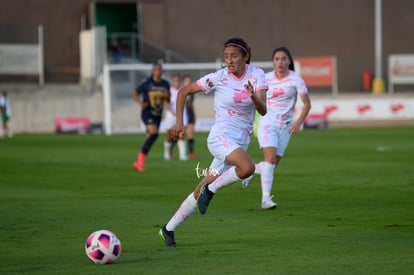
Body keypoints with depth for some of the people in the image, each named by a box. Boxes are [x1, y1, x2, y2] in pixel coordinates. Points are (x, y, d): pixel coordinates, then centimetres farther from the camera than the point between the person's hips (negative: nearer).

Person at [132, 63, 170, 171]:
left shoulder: (165, 84, 7)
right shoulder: (147, 83, -6)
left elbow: (168, 100, 16)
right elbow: (135, 93, 2)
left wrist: (167, 96, -8)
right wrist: (140, 103, -16)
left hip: (158, 115, 6)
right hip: (147, 112, -6)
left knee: (150, 138, 7)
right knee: (154, 133, -25)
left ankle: (138, 162, 19)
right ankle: (141, 158, -15)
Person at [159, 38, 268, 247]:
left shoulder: (256, 75, -1)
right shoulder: (218, 78, -8)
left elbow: (263, 110, -12)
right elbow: (184, 91, 4)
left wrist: (254, 96, -32)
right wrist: (179, 122, -3)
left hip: (240, 143, 4)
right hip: (220, 137, -4)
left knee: (201, 193, 5)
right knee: (248, 168, -34)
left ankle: (168, 230, 18)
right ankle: (210, 189, -11)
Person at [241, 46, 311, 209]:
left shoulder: (295, 80, -6)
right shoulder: (266, 78, 0)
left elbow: (307, 103, -2)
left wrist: (298, 123, -13)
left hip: (285, 127, 1)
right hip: (267, 123, -1)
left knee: (273, 164, 5)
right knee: (270, 157, -20)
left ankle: (252, 170, 38)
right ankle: (266, 198, -22)